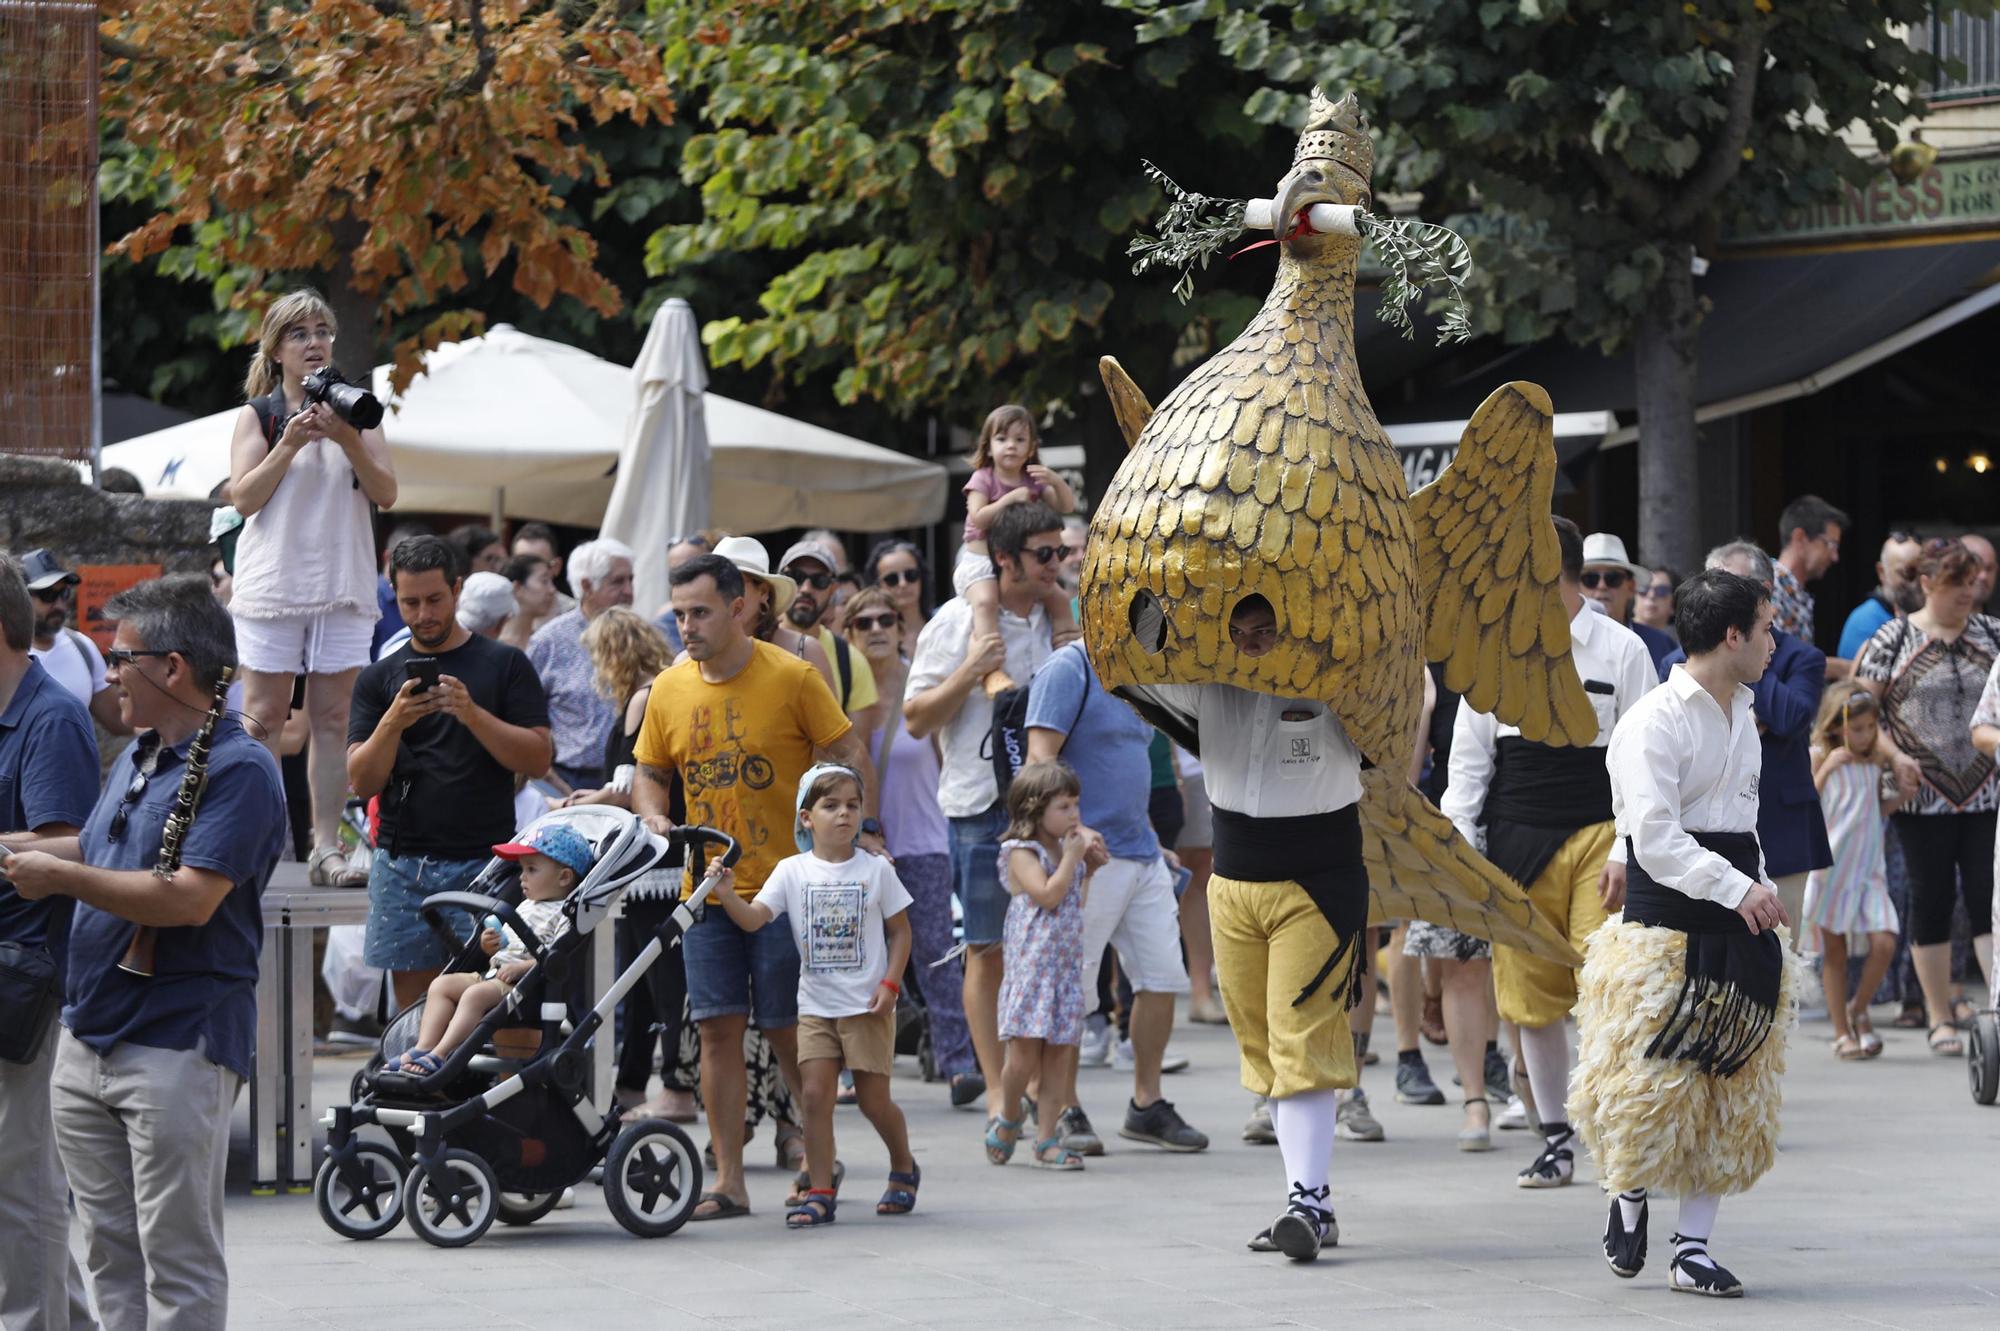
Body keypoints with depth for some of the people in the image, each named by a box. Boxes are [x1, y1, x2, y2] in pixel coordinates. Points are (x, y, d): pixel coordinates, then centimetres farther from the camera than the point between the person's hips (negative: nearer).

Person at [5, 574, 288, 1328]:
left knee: (178, 1260, -6)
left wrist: (62, 876, -16)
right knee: (110, 1253, 11)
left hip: (178, 1046, -9)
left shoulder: (237, 769, -13)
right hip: (88, 1038, 9)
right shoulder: (136, 758, 16)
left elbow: (190, 897, -23)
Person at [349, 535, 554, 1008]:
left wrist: (472, 714, -14)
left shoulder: (505, 665, 7)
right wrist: (392, 724, -13)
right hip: (403, 862, 2)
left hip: (485, 862, -2)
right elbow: (363, 782, 5)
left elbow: (538, 759, -1)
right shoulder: (379, 677, 13)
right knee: (414, 1008, 0)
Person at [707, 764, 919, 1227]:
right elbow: (754, 918, -9)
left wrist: (890, 983, -5)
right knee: (815, 1094, -7)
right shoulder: (793, 871, 1)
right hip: (816, 1005, 1)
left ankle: (904, 1169, 28)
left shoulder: (876, 869, 0)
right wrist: (726, 895, -27)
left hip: (867, 1006, -1)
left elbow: (900, 930, 5)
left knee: (873, 1098, 3)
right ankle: (820, 1193, -2)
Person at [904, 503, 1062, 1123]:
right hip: (982, 804, -5)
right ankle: (997, 1090, 4)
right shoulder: (958, 621, -5)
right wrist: (968, 673, -18)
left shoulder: (1057, 618, 10)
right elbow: (915, 719, -5)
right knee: (987, 950, -1)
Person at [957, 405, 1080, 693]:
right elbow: (978, 518, -17)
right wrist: (1009, 499, -25)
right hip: (980, 561, -6)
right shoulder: (983, 479, -3)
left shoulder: (1034, 481, 11)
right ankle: (993, 670, -44)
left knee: (1060, 599, -3)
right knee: (985, 600, -34)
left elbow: (1066, 507, 2)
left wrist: (1056, 482, -17)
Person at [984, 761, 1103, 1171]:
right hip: (1030, 968, -7)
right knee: (1023, 1057, -8)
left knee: (1056, 1059, 5)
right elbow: (1048, 895, -20)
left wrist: (1090, 866, 13)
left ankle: (1047, 1139, 7)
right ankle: (1007, 1120, 17)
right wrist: (1072, 857, -14)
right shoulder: (1022, 853, -8)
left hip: (1067, 968, 7)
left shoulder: (1067, 850, 15)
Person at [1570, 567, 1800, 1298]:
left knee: (1733, 1094, 6)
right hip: (1665, 928, -8)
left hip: (1736, 934, 8)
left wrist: (1761, 898, 14)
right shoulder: (1655, 722, -12)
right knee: (1651, 1086, -5)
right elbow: (1656, 839, -20)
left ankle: (1694, 1247, 12)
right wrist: (1739, 890, -25)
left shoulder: (1742, 717, 15)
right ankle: (1629, 1196, 24)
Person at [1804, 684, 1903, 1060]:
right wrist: (1826, 769, -20)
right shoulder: (1820, 758, -5)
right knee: (1834, 949, 4)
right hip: (1830, 864, -3)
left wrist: (1905, 793, 5)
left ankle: (1858, 1011, 14)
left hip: (1869, 866, 3)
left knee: (1884, 942, -10)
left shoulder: (1877, 760, 8)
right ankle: (1842, 1033, 13)